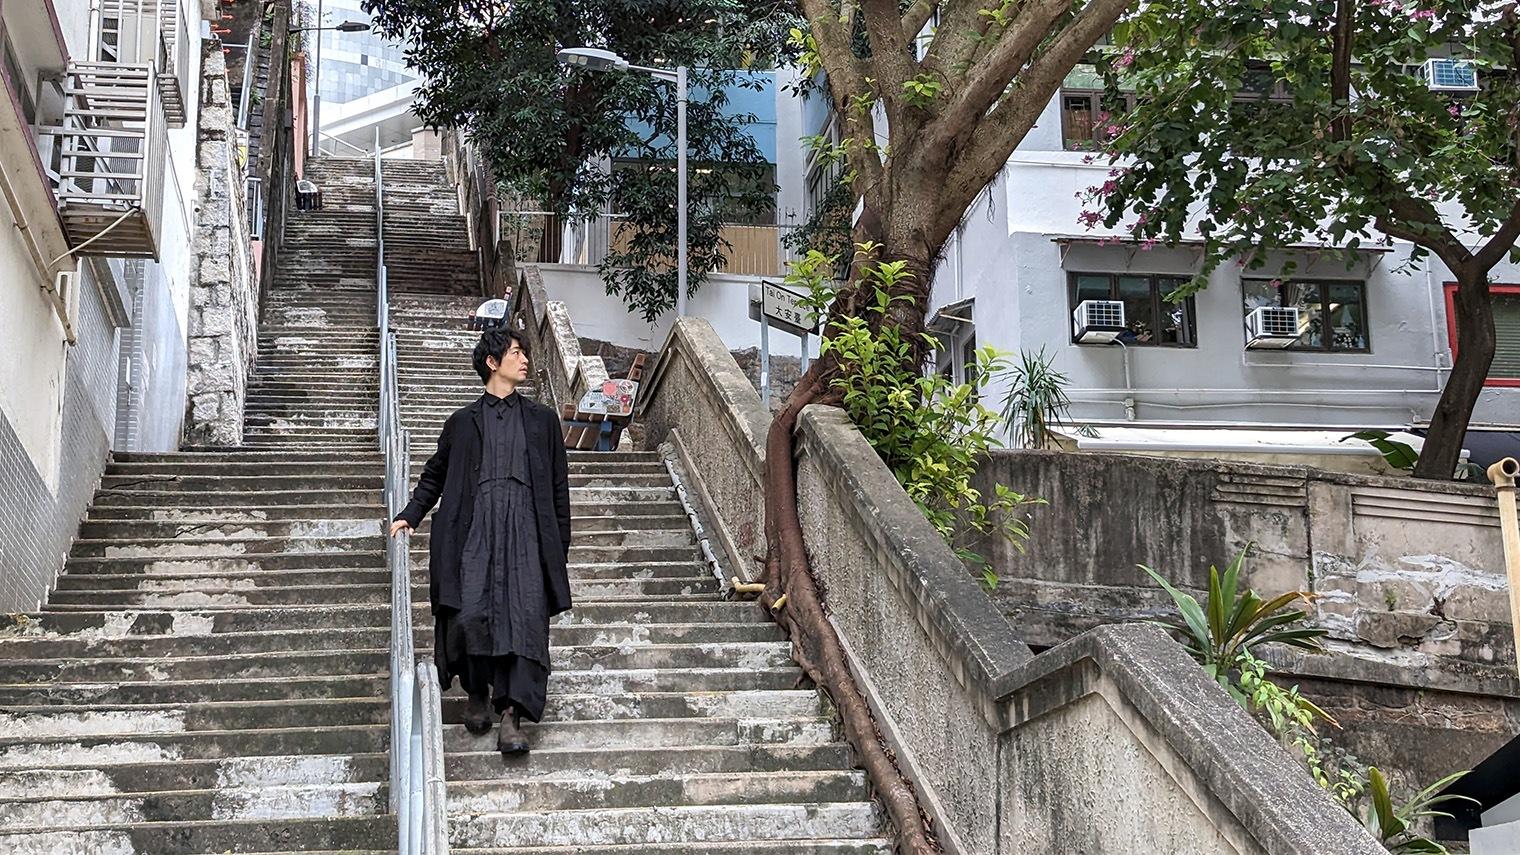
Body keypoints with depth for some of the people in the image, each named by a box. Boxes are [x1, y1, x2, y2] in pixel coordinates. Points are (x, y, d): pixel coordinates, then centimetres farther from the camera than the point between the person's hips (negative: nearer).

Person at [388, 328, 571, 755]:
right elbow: (435, 474, 21)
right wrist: (410, 514, 6)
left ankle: (511, 717, -14)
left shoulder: (542, 420, 18)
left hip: (525, 530, 1)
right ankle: (477, 692, 12)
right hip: (474, 528, 0)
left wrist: (560, 549, 11)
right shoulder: (463, 423, 17)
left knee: (523, 617, -13)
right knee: (469, 613, -14)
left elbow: (559, 487, 16)